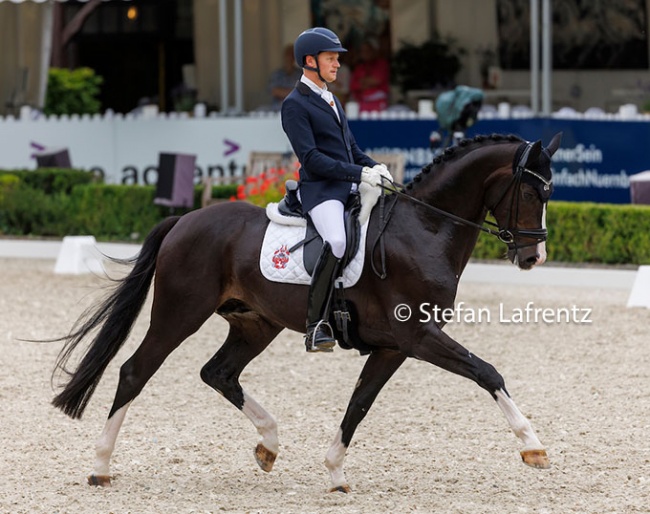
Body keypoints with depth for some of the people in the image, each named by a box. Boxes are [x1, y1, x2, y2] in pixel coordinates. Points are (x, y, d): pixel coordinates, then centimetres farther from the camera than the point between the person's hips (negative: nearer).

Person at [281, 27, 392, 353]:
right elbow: (311, 158, -15)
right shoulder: (295, 105, -6)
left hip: (349, 186, 9)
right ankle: (316, 326, -30)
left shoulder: (331, 100, 22)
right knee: (336, 241, -34)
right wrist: (360, 173, -19)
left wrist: (374, 167, 4)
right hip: (320, 189, -9)